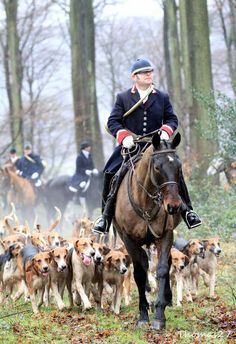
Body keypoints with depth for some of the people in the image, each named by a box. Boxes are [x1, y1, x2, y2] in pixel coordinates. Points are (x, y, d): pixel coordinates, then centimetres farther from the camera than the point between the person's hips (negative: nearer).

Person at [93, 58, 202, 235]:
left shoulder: (162, 97, 12)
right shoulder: (123, 98, 6)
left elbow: (172, 119, 11)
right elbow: (113, 121, 1)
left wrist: (166, 131, -11)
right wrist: (124, 136, -17)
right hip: (130, 146, -1)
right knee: (111, 174, -15)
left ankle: (186, 210, -4)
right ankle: (106, 215, -3)